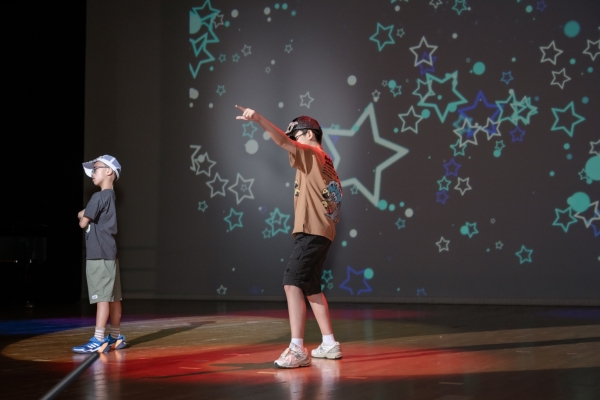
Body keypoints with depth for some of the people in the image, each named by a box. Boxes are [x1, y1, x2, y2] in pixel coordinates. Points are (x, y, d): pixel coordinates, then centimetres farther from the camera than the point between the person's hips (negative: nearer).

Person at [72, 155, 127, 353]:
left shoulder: (99, 197, -12)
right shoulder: (110, 196, 17)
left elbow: (83, 222, -9)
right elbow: (83, 215, 22)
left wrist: (83, 216, 11)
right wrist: (84, 214, 2)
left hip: (99, 255, -9)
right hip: (109, 254, 9)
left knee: (102, 297, -11)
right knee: (113, 297, 12)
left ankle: (98, 340, -14)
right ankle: (116, 337, 19)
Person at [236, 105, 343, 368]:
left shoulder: (312, 154, -5)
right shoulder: (325, 163, 22)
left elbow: (283, 141, -20)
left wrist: (259, 119, -31)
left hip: (311, 232, -10)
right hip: (321, 232, 10)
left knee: (292, 284, -17)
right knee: (311, 288, 19)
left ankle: (297, 350, -25)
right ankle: (330, 345, 23)